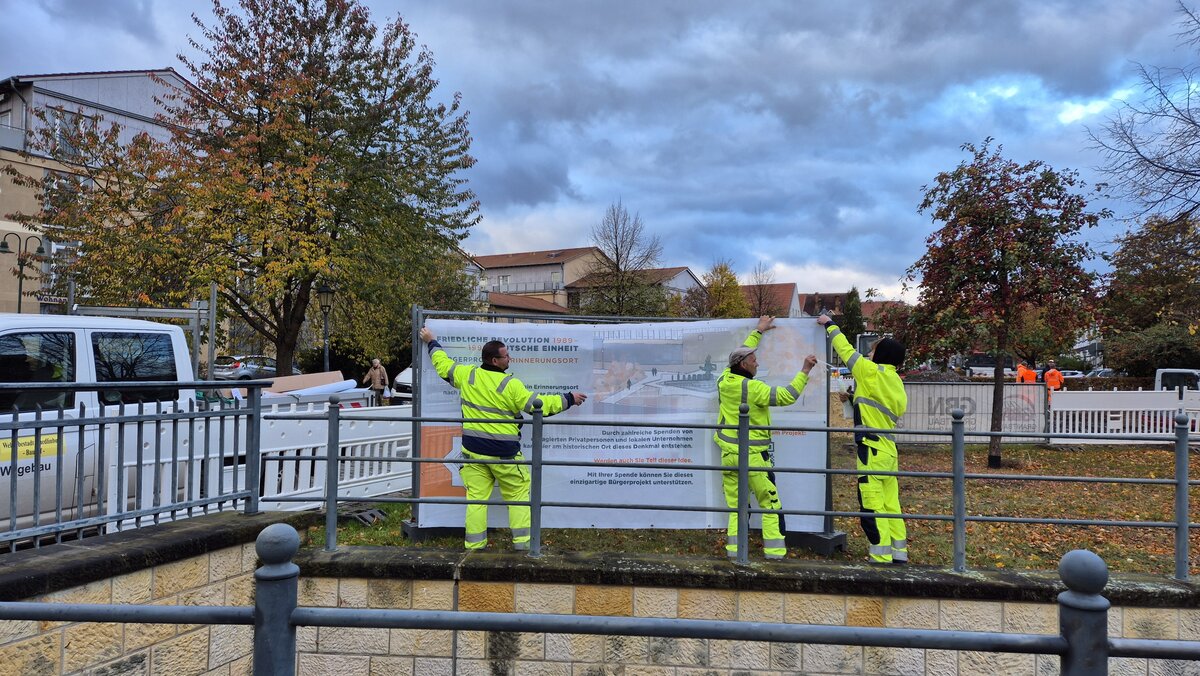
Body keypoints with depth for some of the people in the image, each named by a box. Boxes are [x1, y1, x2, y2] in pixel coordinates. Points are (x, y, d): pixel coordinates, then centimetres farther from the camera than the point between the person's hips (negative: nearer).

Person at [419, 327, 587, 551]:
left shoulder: (467, 375, -2)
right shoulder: (511, 385, -15)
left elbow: (443, 365, 14)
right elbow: (539, 405, -13)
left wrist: (432, 342, 31)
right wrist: (569, 399, -2)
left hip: (473, 451, 4)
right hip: (503, 453, -4)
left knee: (476, 497, 8)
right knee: (518, 494, 10)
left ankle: (474, 547, 10)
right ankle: (523, 544, 10)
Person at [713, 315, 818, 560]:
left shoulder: (724, 380, 3)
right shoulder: (752, 388, -17)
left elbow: (740, 354, 20)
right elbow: (786, 396, -20)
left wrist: (758, 331, 29)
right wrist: (804, 371, -15)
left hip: (728, 454, 7)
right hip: (753, 457, -6)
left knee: (735, 508, 10)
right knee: (771, 506, 3)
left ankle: (734, 553, 8)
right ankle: (774, 554, 3)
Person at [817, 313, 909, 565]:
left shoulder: (872, 372, -8)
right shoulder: (896, 383, 12)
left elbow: (846, 350, 1)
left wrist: (829, 324, 14)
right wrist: (854, 398, 20)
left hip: (872, 449, -8)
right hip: (889, 451, 8)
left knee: (872, 507, -6)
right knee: (891, 506, 12)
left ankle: (881, 559, -5)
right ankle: (899, 555, 18)